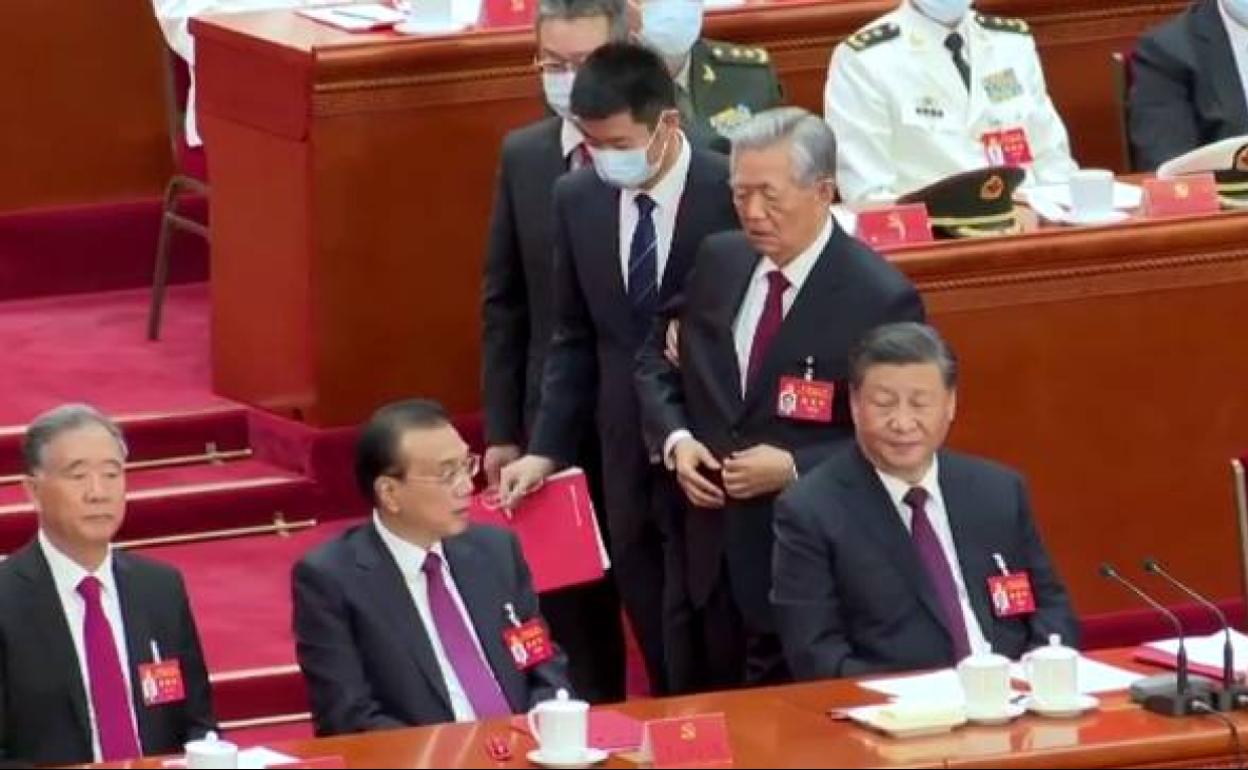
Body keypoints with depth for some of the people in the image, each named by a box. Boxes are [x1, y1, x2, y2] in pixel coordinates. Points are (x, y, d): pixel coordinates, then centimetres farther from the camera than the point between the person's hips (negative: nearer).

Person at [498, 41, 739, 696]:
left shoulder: (734, 193, -13)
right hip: (629, 461, 4)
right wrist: (546, 448, 4)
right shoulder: (577, 198, 2)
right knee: (665, 671, 9)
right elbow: (575, 338, 10)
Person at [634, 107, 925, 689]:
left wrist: (794, 468, -20)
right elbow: (657, 363, 17)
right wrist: (675, 439, -3)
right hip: (714, 554, 6)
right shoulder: (718, 261, 4)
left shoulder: (879, 299, -14)